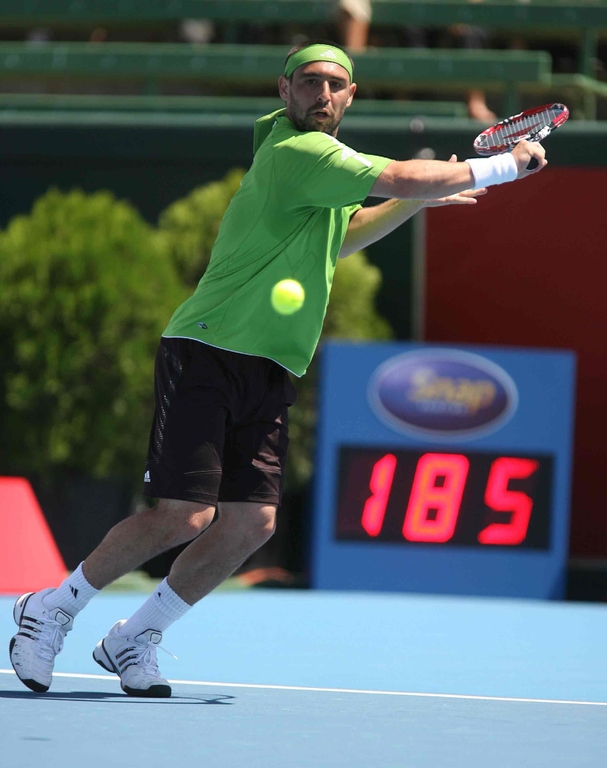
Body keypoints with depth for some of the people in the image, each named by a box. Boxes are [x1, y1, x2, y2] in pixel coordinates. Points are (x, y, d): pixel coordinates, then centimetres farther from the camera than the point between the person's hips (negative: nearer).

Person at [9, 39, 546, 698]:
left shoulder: (321, 158, 18)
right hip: (207, 354, -9)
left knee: (250, 523, -3)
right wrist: (507, 166, -8)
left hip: (269, 373, 9)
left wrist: (416, 202, 27)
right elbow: (405, 178, -20)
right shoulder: (297, 152, -14)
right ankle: (52, 609, 4)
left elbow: (334, 239, 37)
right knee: (183, 516, -15)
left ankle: (132, 641, 11)